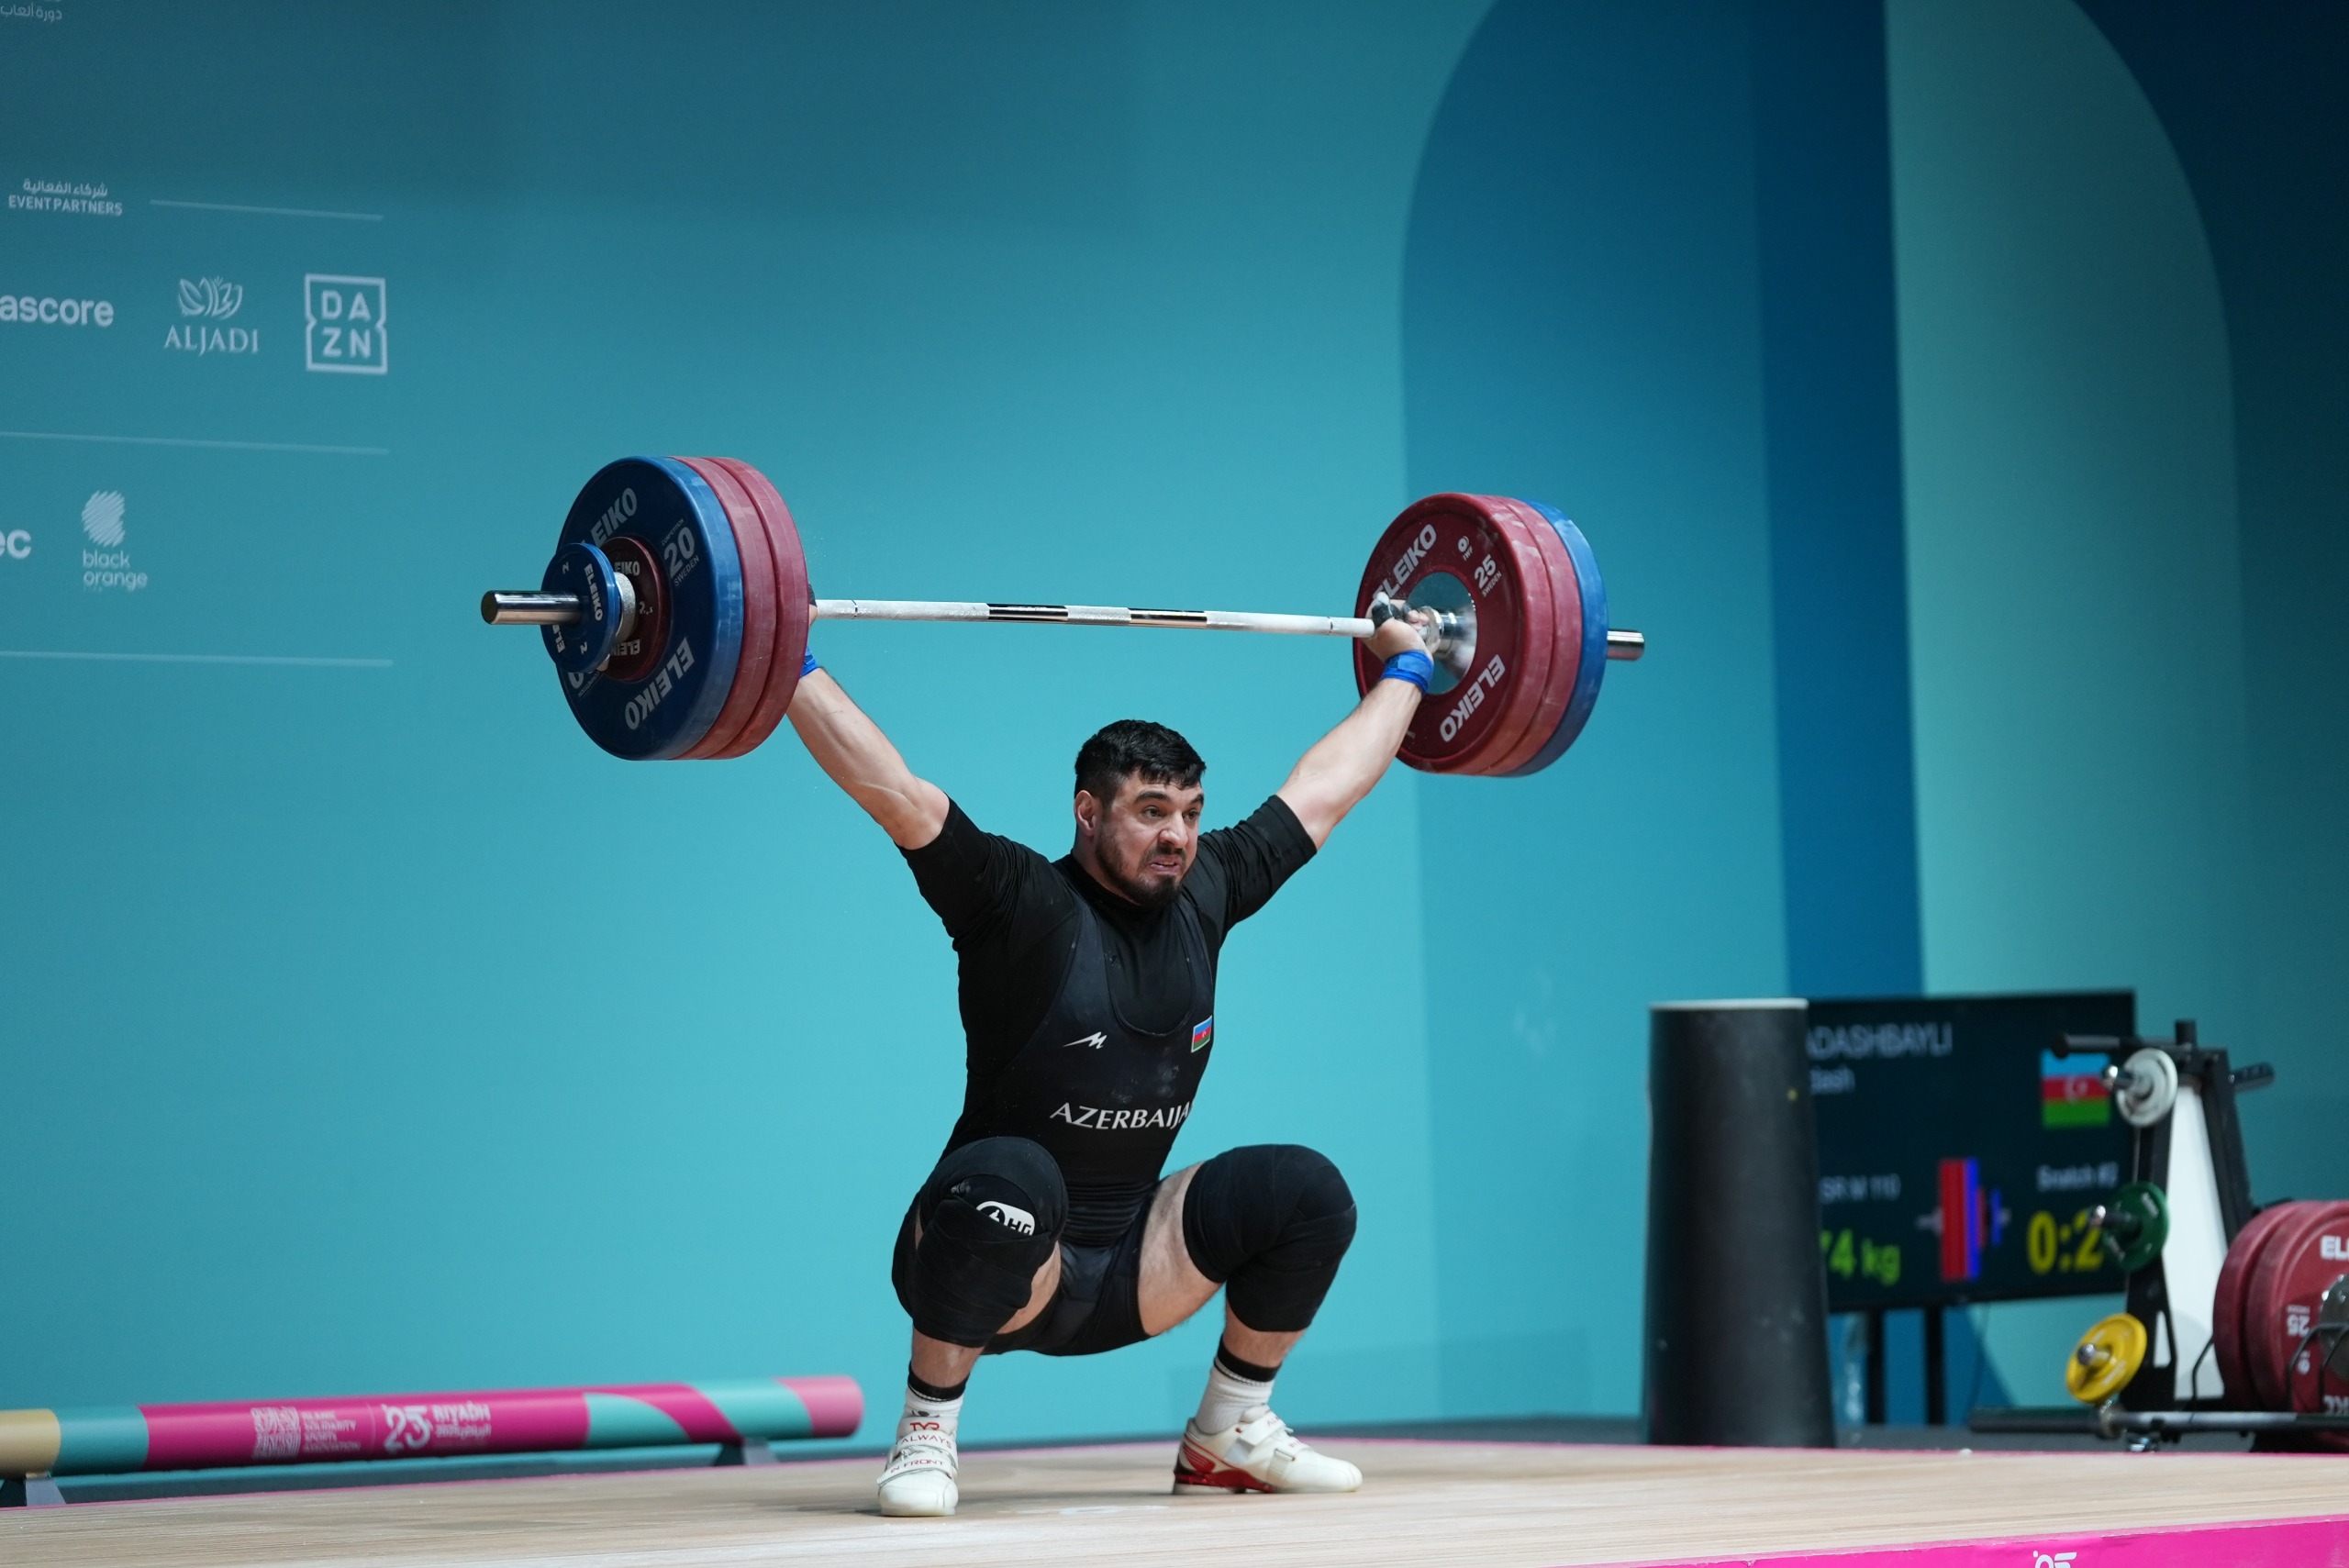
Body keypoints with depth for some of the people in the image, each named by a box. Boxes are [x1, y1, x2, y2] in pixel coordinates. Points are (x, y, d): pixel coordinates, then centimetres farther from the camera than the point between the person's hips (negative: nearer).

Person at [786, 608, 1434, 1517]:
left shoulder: (1205, 898, 3)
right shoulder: (1023, 906, -14)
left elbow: (1321, 790, 15)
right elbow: (894, 793, -22)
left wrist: (1405, 670, 24)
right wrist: (790, 665, -25)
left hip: (1126, 1270, 6)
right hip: (987, 1261, -6)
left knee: (1305, 1190, -12)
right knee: (1008, 1181, -39)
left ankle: (1227, 1438, 7)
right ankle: (925, 1436, -19)